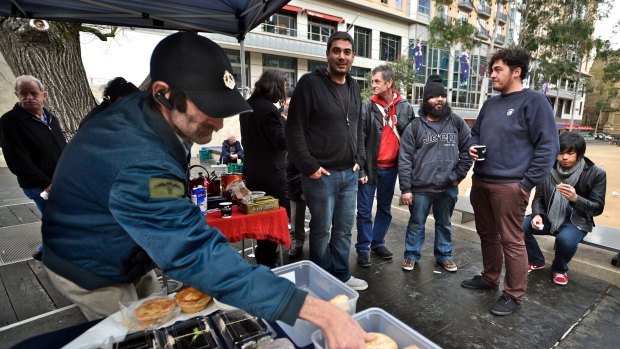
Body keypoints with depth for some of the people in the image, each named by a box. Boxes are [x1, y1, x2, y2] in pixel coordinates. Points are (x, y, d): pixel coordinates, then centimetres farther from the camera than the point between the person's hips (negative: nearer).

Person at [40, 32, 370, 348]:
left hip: (126, 256, 7)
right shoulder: (140, 167, -42)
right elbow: (201, 256, -47)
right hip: (92, 272, -7)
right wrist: (321, 312, -48)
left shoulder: (141, 107, -14)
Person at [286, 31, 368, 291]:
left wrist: (359, 159, 9)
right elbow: (294, 129, -12)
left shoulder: (353, 88, 14)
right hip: (322, 174, -6)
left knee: (344, 230, 15)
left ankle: (341, 276, 32)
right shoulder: (310, 83, -7)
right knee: (321, 230, 6)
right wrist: (309, 166, -15)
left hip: (350, 174, 6)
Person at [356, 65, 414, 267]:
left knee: (385, 209, 15)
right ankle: (363, 248, 17)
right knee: (364, 210, 3)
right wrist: (361, 168, -12)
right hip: (370, 166, -3)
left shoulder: (405, 108, 0)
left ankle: (378, 243, 32)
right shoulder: (368, 107, -6)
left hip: (391, 168, 3)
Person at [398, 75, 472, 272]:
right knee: (416, 224, 11)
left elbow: (467, 150, 8)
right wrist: (405, 189, -9)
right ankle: (411, 255, 28)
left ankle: (444, 255, 35)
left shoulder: (457, 123, 3)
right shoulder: (415, 126, -3)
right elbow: (404, 159, -6)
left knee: (444, 224, 18)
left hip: (448, 187, 2)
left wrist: (458, 176, 0)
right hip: (421, 188, -2)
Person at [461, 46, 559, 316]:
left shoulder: (534, 101, -7)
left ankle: (514, 294, 18)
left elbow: (548, 146, -11)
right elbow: (475, 133, 26)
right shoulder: (490, 103, 14)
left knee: (511, 241, 1)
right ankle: (489, 277, 36)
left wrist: (528, 184, -15)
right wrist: (472, 147, 3)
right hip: (480, 182, 7)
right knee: (487, 234, 18)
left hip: (509, 186, -7)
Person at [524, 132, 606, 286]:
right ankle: (536, 260, 8)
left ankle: (560, 269, 2)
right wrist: (537, 214, -18)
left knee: (565, 239, -35)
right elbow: (539, 197, 2)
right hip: (550, 217, 3)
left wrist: (576, 198, -29)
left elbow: (598, 208, -8)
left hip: (577, 221, -3)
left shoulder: (596, 174, -10)